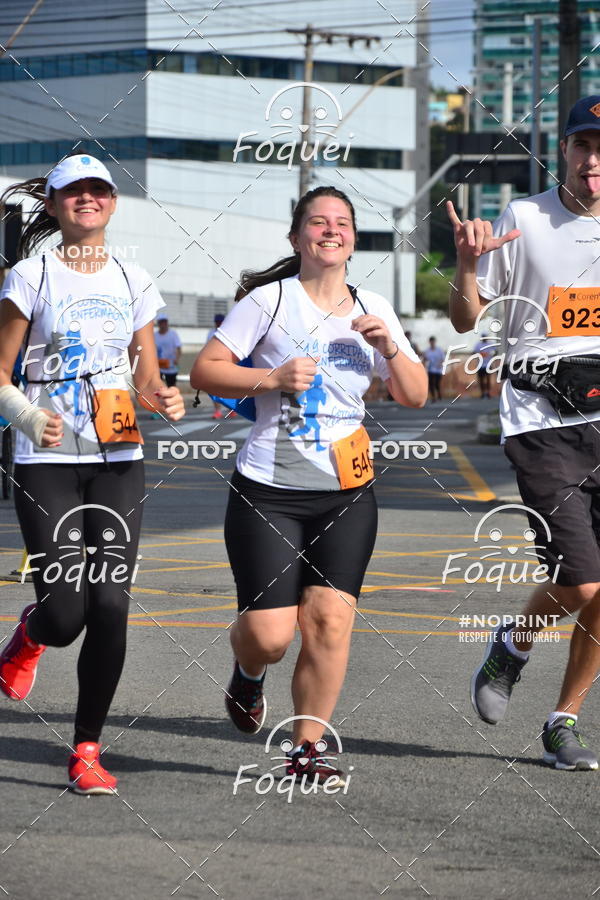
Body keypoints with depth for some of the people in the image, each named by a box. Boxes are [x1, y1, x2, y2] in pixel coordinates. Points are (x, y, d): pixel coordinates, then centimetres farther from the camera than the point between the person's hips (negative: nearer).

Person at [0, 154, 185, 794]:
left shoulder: (132, 282, 11)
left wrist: (163, 400, -6)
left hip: (117, 461, 3)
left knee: (110, 606, -7)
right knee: (66, 614, -11)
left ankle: (87, 748, 5)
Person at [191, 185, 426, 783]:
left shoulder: (373, 309, 11)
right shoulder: (268, 300, -3)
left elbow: (415, 396, 11)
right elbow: (204, 371, -6)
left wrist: (388, 346, -6)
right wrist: (273, 378, -18)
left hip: (346, 493, 3)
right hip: (267, 491, -3)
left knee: (330, 619, -9)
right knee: (269, 634, -8)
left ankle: (306, 749, 4)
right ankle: (249, 675, 29)